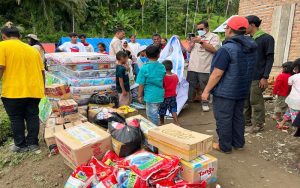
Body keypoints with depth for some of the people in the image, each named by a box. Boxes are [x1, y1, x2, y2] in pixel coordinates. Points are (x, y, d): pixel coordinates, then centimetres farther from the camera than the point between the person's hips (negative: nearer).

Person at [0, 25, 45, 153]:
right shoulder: (33, 49, 14)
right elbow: (42, 70, 13)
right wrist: (42, 87, 23)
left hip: (14, 91, -4)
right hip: (34, 90, 5)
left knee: (16, 119, 10)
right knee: (32, 116, 12)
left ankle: (21, 145, 19)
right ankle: (32, 143, 19)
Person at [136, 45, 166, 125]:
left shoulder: (144, 68, -14)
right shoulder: (162, 67, 0)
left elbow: (141, 84, -11)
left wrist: (139, 96, 0)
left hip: (150, 95, -6)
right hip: (160, 95, 6)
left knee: (152, 116, 6)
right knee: (154, 114, 23)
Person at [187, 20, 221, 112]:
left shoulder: (214, 37, 1)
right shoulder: (197, 37, 22)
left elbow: (214, 49, -14)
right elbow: (189, 50, 21)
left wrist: (201, 42, -17)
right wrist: (191, 43, 0)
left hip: (204, 68, -5)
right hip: (192, 67, 6)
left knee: (204, 87, 4)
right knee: (190, 86, 8)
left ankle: (205, 103, 18)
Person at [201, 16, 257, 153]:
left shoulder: (227, 48, -21)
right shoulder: (251, 47, 6)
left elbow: (217, 74, -21)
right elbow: (245, 70, 15)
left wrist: (206, 91, -13)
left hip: (225, 92, -8)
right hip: (242, 91, 8)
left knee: (223, 119, 4)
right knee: (238, 117, 18)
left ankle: (225, 146, 16)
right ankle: (238, 143, 30)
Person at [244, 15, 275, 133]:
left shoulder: (267, 38, -5)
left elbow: (270, 59, -9)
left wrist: (265, 77, -15)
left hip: (257, 78, -7)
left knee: (256, 102, 1)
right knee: (244, 101, 11)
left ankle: (258, 125, 15)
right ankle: (246, 122, 25)